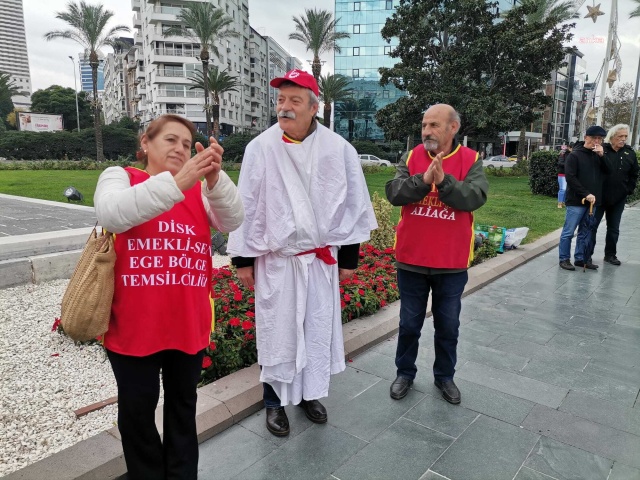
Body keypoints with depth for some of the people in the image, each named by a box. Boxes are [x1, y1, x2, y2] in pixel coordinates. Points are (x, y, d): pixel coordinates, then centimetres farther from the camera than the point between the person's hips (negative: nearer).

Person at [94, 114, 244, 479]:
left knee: (183, 405, 18)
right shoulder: (120, 176, 0)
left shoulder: (200, 187, 7)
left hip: (189, 323, 3)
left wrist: (215, 177, -29)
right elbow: (111, 214, -23)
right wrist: (175, 183, -34)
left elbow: (233, 220, -11)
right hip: (134, 325, -2)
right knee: (138, 409, 13)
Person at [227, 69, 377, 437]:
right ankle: (275, 401, 30)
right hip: (276, 259, -1)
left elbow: (353, 204, 1)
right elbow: (248, 206, -2)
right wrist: (243, 258, 1)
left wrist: (349, 256, 4)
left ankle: (311, 393, 37)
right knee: (277, 332, 9)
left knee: (319, 329, 14)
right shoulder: (261, 148, -6)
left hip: (322, 258, 2)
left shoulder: (339, 149, -5)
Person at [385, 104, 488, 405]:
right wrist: (423, 179, -28)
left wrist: (444, 180, -31)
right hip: (411, 260, 1)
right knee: (409, 324, 14)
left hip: (452, 263, 0)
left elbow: (475, 198, -18)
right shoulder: (412, 158, 0)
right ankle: (405, 373, 34)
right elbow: (393, 192, -13)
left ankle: (444, 376, 36)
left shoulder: (471, 161, -3)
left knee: (448, 326, 16)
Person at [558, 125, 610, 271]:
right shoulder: (574, 155, -5)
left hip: (593, 201, 6)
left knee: (586, 232, 10)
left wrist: (602, 156, -8)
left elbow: (608, 172, 5)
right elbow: (570, 178, -12)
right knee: (568, 232, -1)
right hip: (576, 201, -6)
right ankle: (564, 259, 7)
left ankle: (581, 258, 18)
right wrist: (586, 194, -16)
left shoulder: (598, 155, 12)